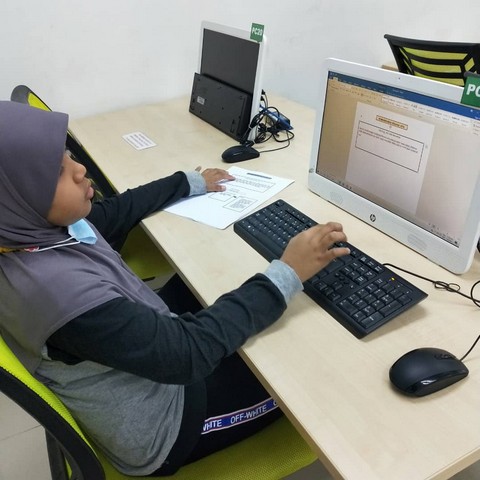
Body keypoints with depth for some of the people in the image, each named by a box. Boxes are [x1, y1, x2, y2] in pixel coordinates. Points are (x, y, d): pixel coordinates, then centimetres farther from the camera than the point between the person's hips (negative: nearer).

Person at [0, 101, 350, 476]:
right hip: (156, 426, -7)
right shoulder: (57, 288, -40)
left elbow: (110, 215, 6)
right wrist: (287, 274, -28)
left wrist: (190, 183, 16)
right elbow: (188, 353, -33)